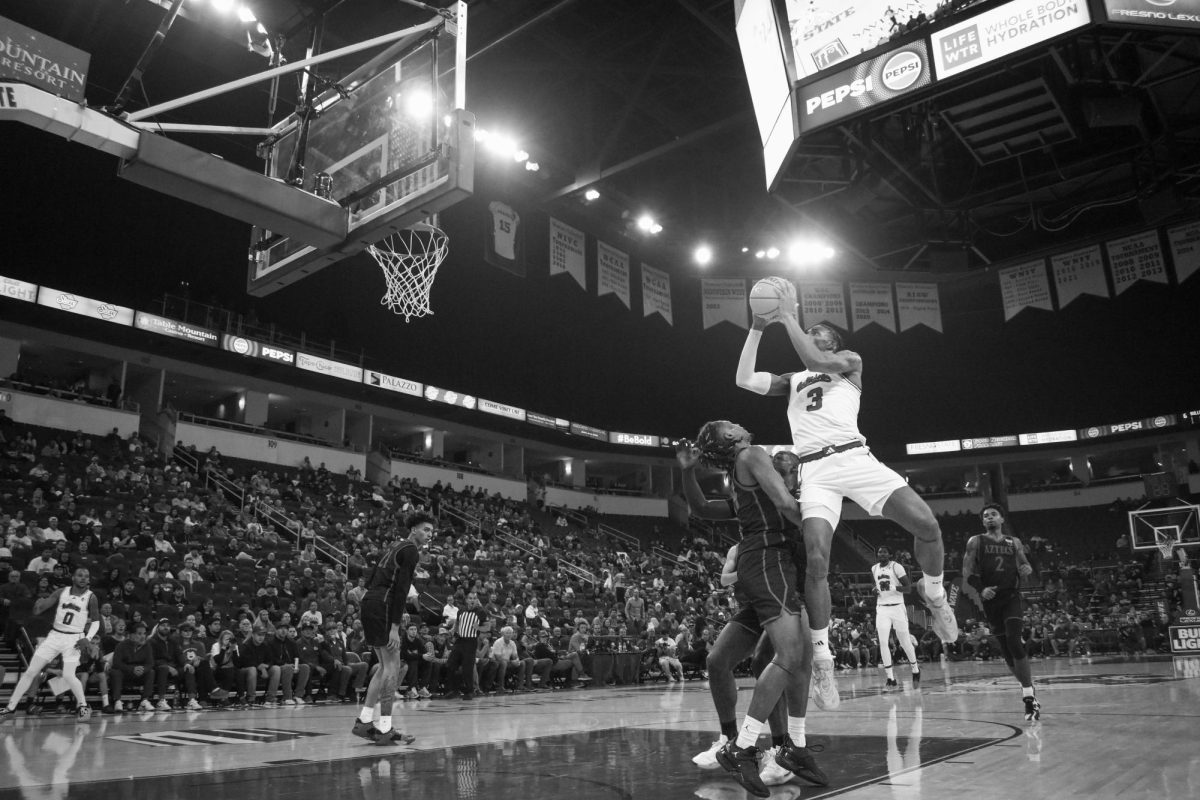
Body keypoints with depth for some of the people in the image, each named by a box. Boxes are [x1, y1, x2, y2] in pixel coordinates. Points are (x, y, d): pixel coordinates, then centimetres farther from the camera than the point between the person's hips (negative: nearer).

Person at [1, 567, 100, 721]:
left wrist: (87, 638, -14)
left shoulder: (90, 597, -6)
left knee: (68, 676, -16)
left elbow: (96, 621, 1)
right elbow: (40, 608, -5)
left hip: (74, 638, -3)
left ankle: (83, 706, 4)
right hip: (55, 635, 3)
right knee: (30, 672, 0)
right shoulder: (62, 592, -1)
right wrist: (38, 605, -29)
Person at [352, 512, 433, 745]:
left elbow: (370, 580, 22)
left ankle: (363, 721, 17)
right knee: (392, 668, -4)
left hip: (369, 603, 10)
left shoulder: (396, 548, 22)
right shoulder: (411, 551, -7)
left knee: (385, 667, 16)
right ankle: (384, 729, 0)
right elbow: (401, 589, -16)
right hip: (383, 606, -10)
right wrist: (395, 627, -19)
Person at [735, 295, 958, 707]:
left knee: (927, 525, -17)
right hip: (814, 469, 2)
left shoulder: (849, 361, 18)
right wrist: (758, 327, 11)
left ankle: (933, 593, 13)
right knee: (816, 561, -18)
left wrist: (787, 316, 0)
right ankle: (821, 655, -5)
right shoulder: (791, 380, 28)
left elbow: (816, 361, -5)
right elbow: (744, 380, 13)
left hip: (853, 455, -1)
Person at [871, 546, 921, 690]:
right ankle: (891, 680, -4)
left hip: (897, 607, -4)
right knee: (883, 643, -8)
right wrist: (876, 589, 4)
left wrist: (893, 587, -25)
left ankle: (916, 670, 33)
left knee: (905, 642, 6)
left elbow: (909, 588, -10)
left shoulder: (896, 567, -8)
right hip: (882, 609, 4)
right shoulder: (874, 569, 9)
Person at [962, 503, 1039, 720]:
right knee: (1005, 649, 5)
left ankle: (1029, 695, -14)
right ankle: (1028, 689, 22)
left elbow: (1024, 565, 15)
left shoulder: (1014, 542, 11)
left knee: (1014, 643, -18)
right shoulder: (976, 541, 5)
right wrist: (980, 589, -17)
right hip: (990, 599, 1)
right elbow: (967, 570, -1)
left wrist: (1026, 569, -10)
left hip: (1011, 596, -1)